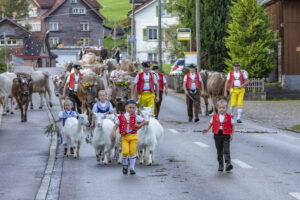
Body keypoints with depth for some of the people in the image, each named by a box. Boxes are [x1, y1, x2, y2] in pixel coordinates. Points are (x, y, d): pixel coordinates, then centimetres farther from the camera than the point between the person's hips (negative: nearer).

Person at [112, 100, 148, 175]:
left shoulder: (136, 117, 3)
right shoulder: (121, 117, 2)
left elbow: (145, 122, 12)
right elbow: (116, 125, 6)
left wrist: (139, 125, 0)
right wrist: (114, 132, -9)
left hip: (133, 137, 0)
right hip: (124, 137, 0)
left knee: (132, 152, -2)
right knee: (125, 152, -15)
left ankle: (132, 168, 12)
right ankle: (125, 165, 12)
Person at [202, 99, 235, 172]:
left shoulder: (229, 117, -2)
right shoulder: (214, 117, 3)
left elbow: (232, 125, 7)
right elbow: (210, 124, 14)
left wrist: (232, 134, 3)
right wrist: (206, 129, -2)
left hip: (226, 136, -3)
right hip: (217, 135, 3)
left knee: (226, 150, -14)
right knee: (219, 151, 9)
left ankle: (228, 164, -19)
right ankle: (220, 165, 18)